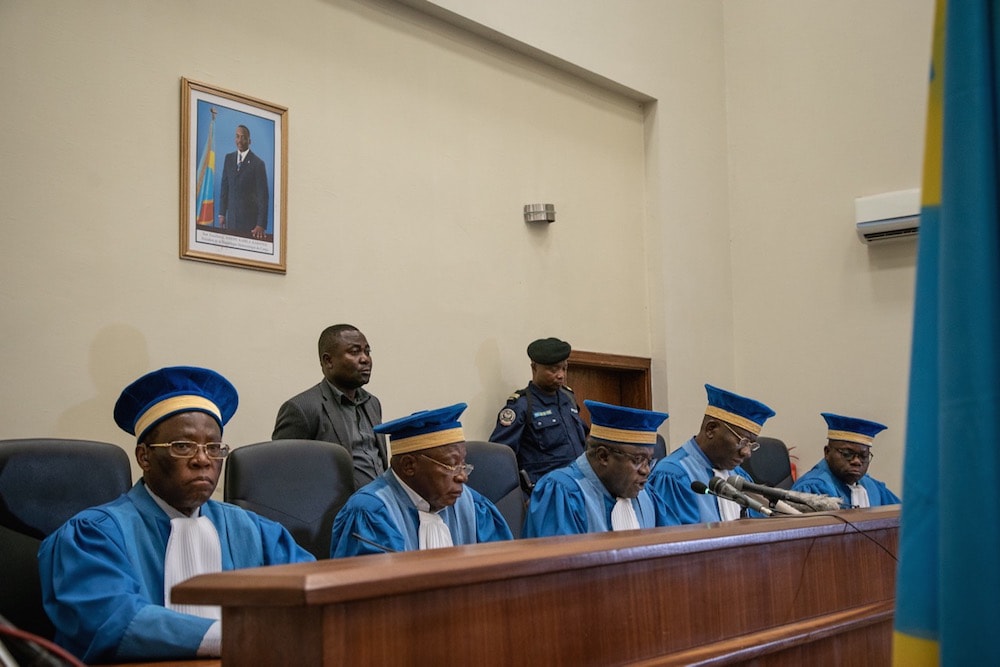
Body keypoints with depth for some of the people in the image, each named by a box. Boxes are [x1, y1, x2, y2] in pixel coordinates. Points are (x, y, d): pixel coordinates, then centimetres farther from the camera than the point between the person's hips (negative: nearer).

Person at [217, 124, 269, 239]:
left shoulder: (258, 163, -11)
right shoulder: (229, 158, 7)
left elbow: (263, 196, -12)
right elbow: (225, 186, 12)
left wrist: (261, 225, -18)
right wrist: (222, 213, 6)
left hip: (250, 217, -5)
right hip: (232, 217, 5)